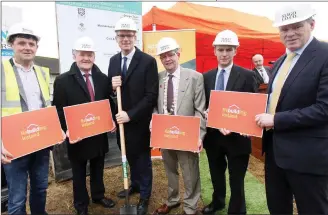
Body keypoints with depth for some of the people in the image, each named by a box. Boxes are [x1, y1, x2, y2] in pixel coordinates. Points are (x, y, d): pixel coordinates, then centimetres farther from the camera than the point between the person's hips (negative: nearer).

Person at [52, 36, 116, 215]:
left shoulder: (102, 78, 2)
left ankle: (98, 195, 46)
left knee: (98, 169, 22)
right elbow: (59, 110, -9)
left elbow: (109, 103, 9)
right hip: (77, 136, -3)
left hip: (99, 134, 3)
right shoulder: (62, 80, -9)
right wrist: (67, 130, -20)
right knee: (79, 174, 17)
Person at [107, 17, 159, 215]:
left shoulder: (148, 61, -13)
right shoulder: (113, 61, 6)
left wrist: (130, 115, -22)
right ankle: (135, 184, 46)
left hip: (139, 121, -5)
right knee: (130, 157, 21)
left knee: (142, 158, 11)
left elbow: (151, 96, -18)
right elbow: (110, 91, 11)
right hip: (121, 119, 5)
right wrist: (112, 86, -12)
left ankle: (145, 196, 31)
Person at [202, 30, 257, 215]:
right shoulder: (206, 77, 4)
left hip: (236, 136, -4)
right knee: (216, 175, 24)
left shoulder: (247, 76, -8)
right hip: (212, 136, 4)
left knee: (236, 180, 11)